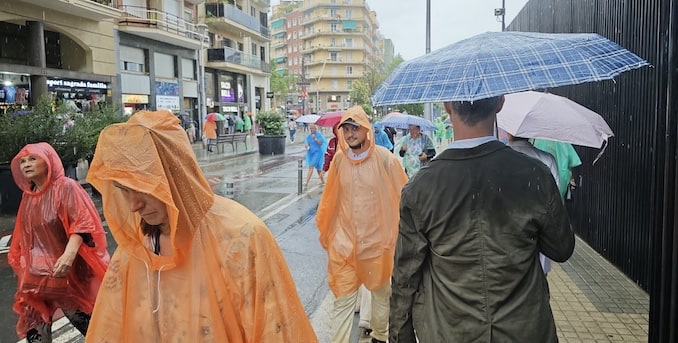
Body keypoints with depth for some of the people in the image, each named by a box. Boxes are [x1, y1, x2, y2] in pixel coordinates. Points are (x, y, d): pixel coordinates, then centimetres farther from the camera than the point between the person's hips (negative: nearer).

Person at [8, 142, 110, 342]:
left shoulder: (66, 187, -10)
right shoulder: (28, 195, 11)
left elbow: (81, 223, -21)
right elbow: (25, 235, 21)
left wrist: (69, 254, -35)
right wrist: (21, 263, 23)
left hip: (67, 272, -7)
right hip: (36, 274, 7)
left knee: (86, 323, 1)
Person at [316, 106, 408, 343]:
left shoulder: (384, 159, -13)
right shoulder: (338, 159, -3)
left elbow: (403, 196, -5)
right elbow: (330, 199, 6)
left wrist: (399, 232, -1)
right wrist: (325, 230, 12)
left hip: (376, 239, -1)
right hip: (344, 240, 1)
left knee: (380, 291, 20)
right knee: (343, 297, 5)